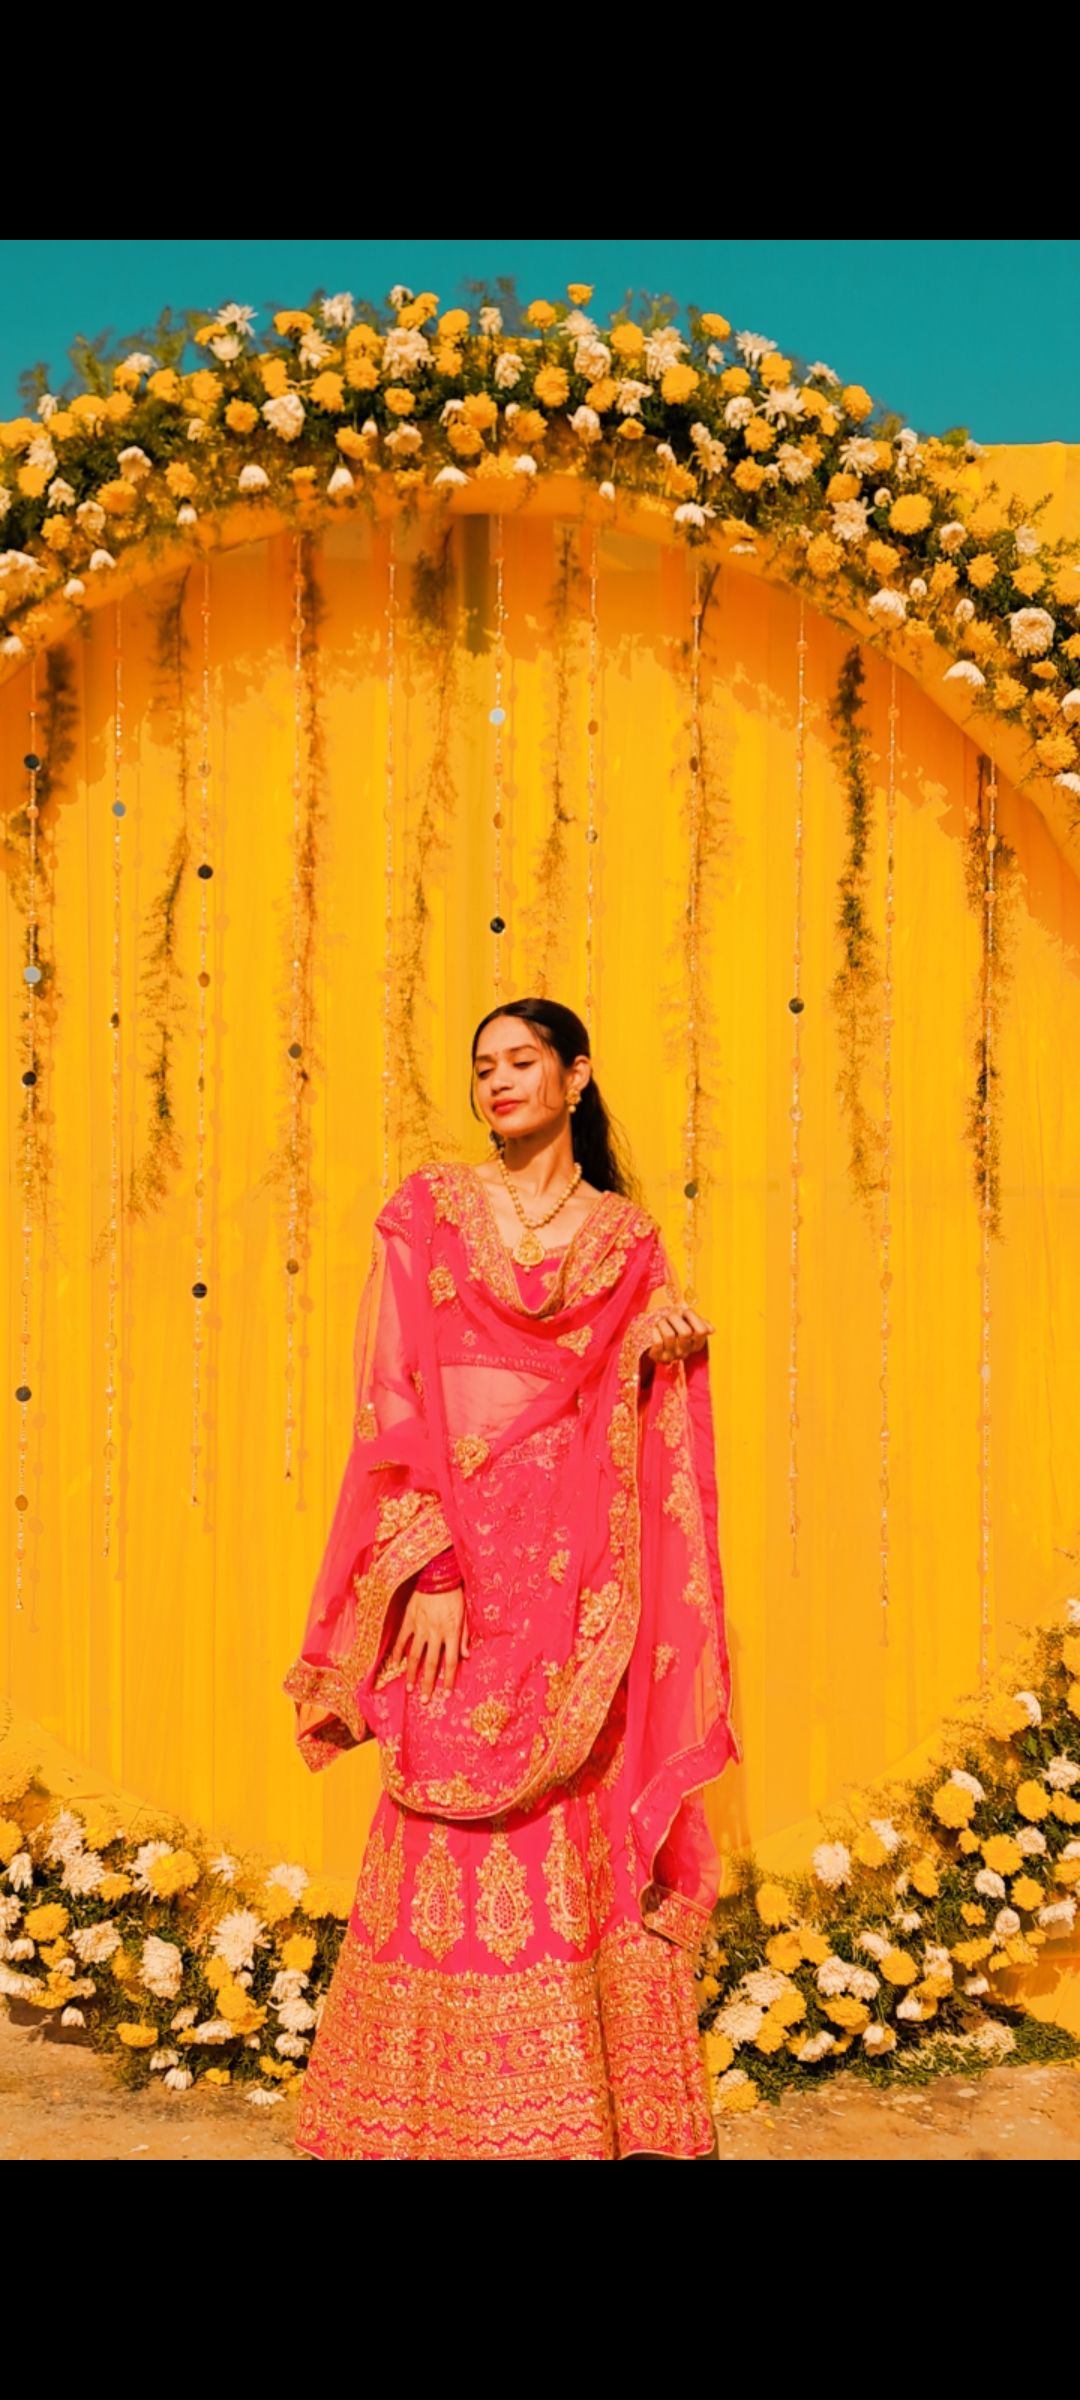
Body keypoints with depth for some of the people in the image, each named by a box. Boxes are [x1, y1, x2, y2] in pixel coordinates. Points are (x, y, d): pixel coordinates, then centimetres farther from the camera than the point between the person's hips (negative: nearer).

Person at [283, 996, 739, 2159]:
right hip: (458, 1556, -2)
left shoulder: (625, 1237, 12)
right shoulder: (428, 1210, 6)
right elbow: (391, 1397, -3)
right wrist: (429, 1566, -13)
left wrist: (674, 1336, -6)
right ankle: (442, 2111, 10)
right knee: (458, 1841, -2)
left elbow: (651, 1430, 16)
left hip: (581, 1571, 2)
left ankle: (604, 2107, 13)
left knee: (591, 1838, 2)